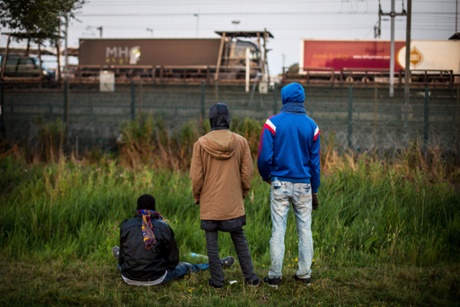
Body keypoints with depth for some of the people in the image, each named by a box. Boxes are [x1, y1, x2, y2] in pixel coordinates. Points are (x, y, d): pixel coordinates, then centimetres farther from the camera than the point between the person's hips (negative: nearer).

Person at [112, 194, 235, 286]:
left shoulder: (126, 226, -5)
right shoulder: (164, 227, -7)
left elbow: (122, 255, 5)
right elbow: (173, 260, 0)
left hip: (129, 278, 0)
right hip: (156, 279, 0)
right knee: (183, 267, 23)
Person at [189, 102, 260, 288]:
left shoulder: (201, 143, -8)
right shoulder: (240, 142, -4)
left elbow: (196, 176, -6)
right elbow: (247, 172, 0)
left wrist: (197, 197, 10)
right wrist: (243, 194, 15)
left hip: (209, 203, -2)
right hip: (234, 203, 2)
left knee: (211, 242, 7)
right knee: (240, 240, 13)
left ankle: (217, 280, 9)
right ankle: (250, 278, 15)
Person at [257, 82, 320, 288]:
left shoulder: (273, 123, -7)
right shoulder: (311, 126, 1)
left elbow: (264, 157, -10)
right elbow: (315, 160, 3)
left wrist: (266, 176, 11)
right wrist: (315, 190, 11)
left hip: (280, 184, -2)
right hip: (303, 185, 2)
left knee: (278, 230, 3)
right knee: (305, 230, 9)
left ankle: (275, 276, 6)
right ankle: (304, 274, 14)